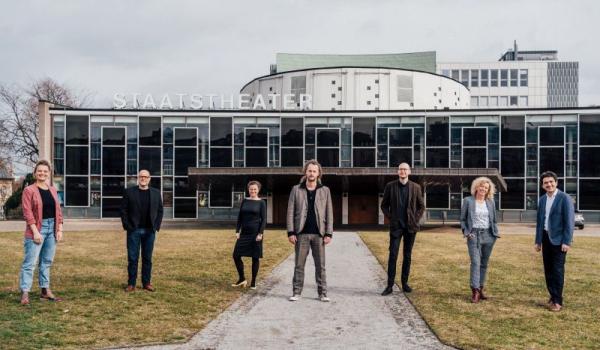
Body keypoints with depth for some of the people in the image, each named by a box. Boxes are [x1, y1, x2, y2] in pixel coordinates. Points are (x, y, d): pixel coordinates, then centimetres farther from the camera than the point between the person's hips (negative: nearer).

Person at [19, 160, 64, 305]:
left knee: (47, 261, 11)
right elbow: (27, 212, -11)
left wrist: (60, 229, 5)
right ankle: (25, 293, -5)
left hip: (52, 228, 6)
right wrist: (35, 231, -18)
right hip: (37, 229, -6)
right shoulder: (29, 190, -5)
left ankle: (45, 291, 18)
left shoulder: (53, 190, 12)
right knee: (30, 262, -7)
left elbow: (58, 210, 13)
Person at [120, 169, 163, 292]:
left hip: (149, 231, 2)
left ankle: (147, 283, 14)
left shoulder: (156, 193, 8)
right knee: (132, 258, 1)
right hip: (134, 230, -2)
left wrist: (157, 226, -1)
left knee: (147, 258, 6)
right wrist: (127, 226, -7)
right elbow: (123, 210, 1)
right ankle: (131, 284, 8)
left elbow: (160, 210, 9)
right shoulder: (129, 192, 2)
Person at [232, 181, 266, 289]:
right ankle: (242, 279, 16)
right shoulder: (244, 201, 9)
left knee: (255, 258, 1)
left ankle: (253, 282, 13)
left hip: (255, 233, -4)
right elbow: (239, 217, 11)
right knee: (236, 255, 0)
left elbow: (264, 219, -4)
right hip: (244, 233, 4)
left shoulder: (261, 203, -1)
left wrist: (260, 233, -12)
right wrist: (237, 231, 4)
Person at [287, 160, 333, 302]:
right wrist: (291, 232, -5)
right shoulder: (296, 190, 5)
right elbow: (291, 212, 3)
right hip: (301, 233, 0)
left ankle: (322, 293, 11)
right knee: (299, 265, 4)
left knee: (320, 265, 4)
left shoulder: (325, 190, 7)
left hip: (318, 234, 1)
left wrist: (329, 233, -2)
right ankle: (297, 292, 13)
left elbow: (329, 213, 5)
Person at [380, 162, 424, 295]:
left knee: (407, 255, 8)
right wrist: (390, 218, -1)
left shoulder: (415, 187, 4)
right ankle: (390, 285, -3)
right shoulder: (390, 186, 2)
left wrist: (416, 219, 1)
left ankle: (405, 283, 17)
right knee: (393, 255, -6)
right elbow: (384, 205, 8)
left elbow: (421, 206, 11)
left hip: (410, 226, 1)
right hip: (396, 226, -1)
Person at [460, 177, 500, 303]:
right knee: (475, 262, -12)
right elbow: (462, 219, 4)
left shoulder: (491, 202, 10)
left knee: (484, 264, 8)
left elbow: (493, 220, 17)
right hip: (474, 235, -4)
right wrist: (466, 232, -7)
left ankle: (480, 289, 16)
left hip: (488, 235, 4)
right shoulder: (468, 201, 0)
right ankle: (475, 291, -14)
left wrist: (495, 233, 6)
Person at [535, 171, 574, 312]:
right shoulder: (542, 199, 10)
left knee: (557, 270, -4)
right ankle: (553, 296, 20)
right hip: (546, 238, 6)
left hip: (559, 239, -6)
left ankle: (558, 301, 2)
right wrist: (538, 241, 12)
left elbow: (570, 221, -12)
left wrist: (567, 242, -17)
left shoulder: (564, 198, -9)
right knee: (548, 269, 9)